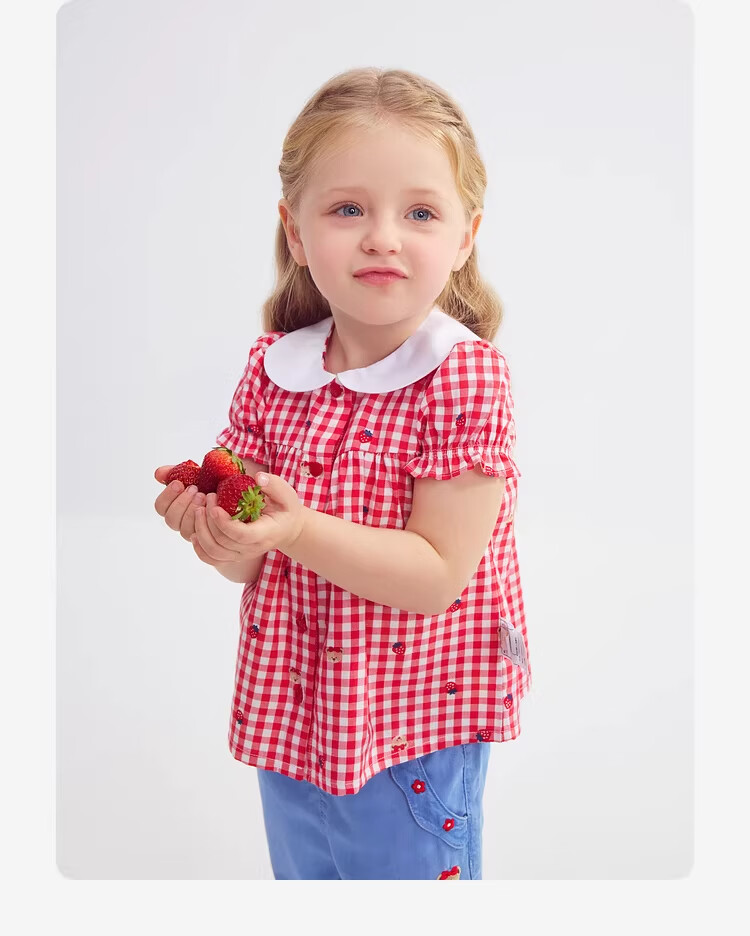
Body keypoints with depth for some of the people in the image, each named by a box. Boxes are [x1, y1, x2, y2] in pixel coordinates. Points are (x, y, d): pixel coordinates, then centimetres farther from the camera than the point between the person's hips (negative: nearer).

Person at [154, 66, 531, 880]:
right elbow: (256, 565, 1)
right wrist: (215, 528, -21)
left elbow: (438, 575, -21)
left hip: (413, 730, -5)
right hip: (291, 716, 5)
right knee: (300, 875, 26)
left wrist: (298, 530, -32)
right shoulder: (273, 365, -5)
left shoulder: (466, 375, -19)